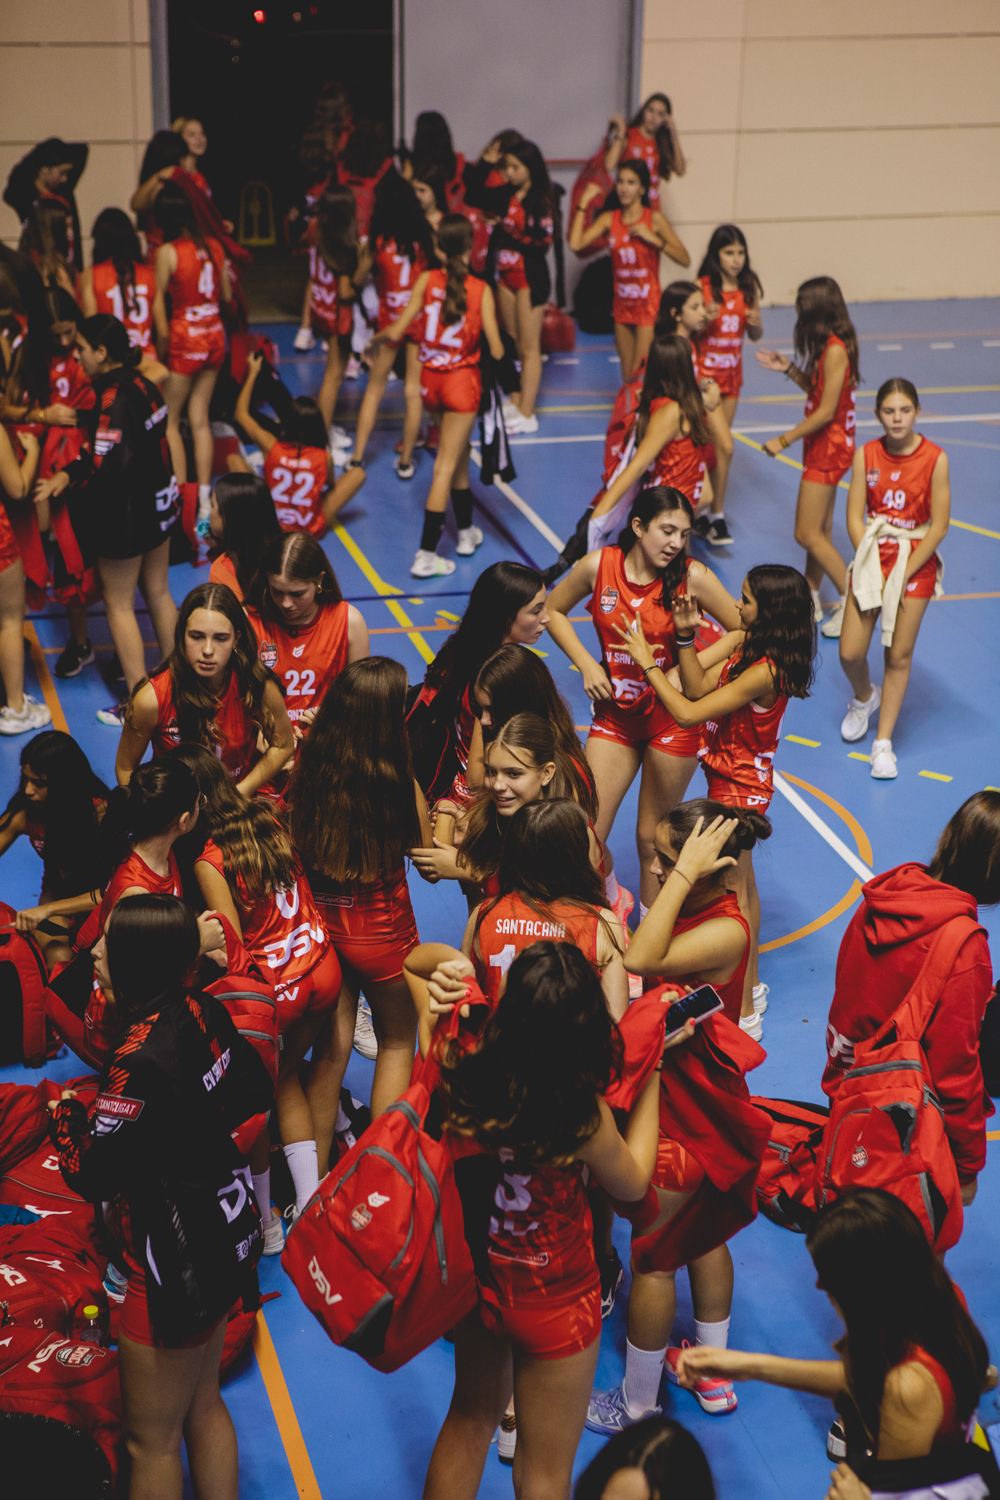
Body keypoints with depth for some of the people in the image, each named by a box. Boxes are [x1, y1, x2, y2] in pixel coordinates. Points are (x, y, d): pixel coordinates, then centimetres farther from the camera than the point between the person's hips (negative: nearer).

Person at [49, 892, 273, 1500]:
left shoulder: (141, 1057, -28)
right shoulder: (203, 1012, -6)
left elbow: (92, 1176, -23)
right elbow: (256, 1092, 9)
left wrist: (66, 1112, -6)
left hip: (175, 1264, -8)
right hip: (223, 1235, 8)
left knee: (152, 1439, 11)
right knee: (203, 1406, 26)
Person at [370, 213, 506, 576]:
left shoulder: (426, 281, -6)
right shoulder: (481, 290, -11)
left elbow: (396, 332, -7)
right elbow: (496, 350, -12)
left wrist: (375, 337, 14)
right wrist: (502, 357, 12)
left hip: (430, 379, 4)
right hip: (463, 382, -4)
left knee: (459, 454, 22)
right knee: (446, 465, -1)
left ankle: (466, 532, 35)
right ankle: (426, 555, -2)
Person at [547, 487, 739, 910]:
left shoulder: (692, 577, -15)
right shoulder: (598, 566, -9)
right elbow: (553, 610, 7)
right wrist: (587, 665, -4)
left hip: (672, 717, -2)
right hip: (614, 713, 2)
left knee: (653, 839, 8)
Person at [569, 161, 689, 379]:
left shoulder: (654, 219, -9)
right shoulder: (609, 219, 0)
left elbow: (685, 259, -12)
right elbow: (575, 244, -14)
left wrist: (653, 239, -22)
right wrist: (584, 202, -10)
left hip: (648, 304, -4)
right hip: (622, 304, 4)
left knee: (640, 374, -9)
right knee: (627, 376, 11)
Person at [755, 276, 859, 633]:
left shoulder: (835, 350, -22)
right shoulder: (828, 346, 7)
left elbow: (826, 410, -22)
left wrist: (784, 440, -18)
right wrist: (789, 369, 6)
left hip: (830, 446, -10)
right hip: (823, 444, 10)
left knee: (808, 533, -6)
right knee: (819, 530, 15)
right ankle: (810, 600, 22)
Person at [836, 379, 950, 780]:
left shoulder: (935, 459, -12)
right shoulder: (866, 455, -5)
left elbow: (938, 527, -10)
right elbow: (855, 518, -4)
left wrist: (902, 575, -13)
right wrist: (872, 566, -12)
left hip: (916, 561, -2)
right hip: (872, 555, 2)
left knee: (899, 656, 2)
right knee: (850, 653, -1)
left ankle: (883, 742, 13)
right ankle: (864, 698, 34)